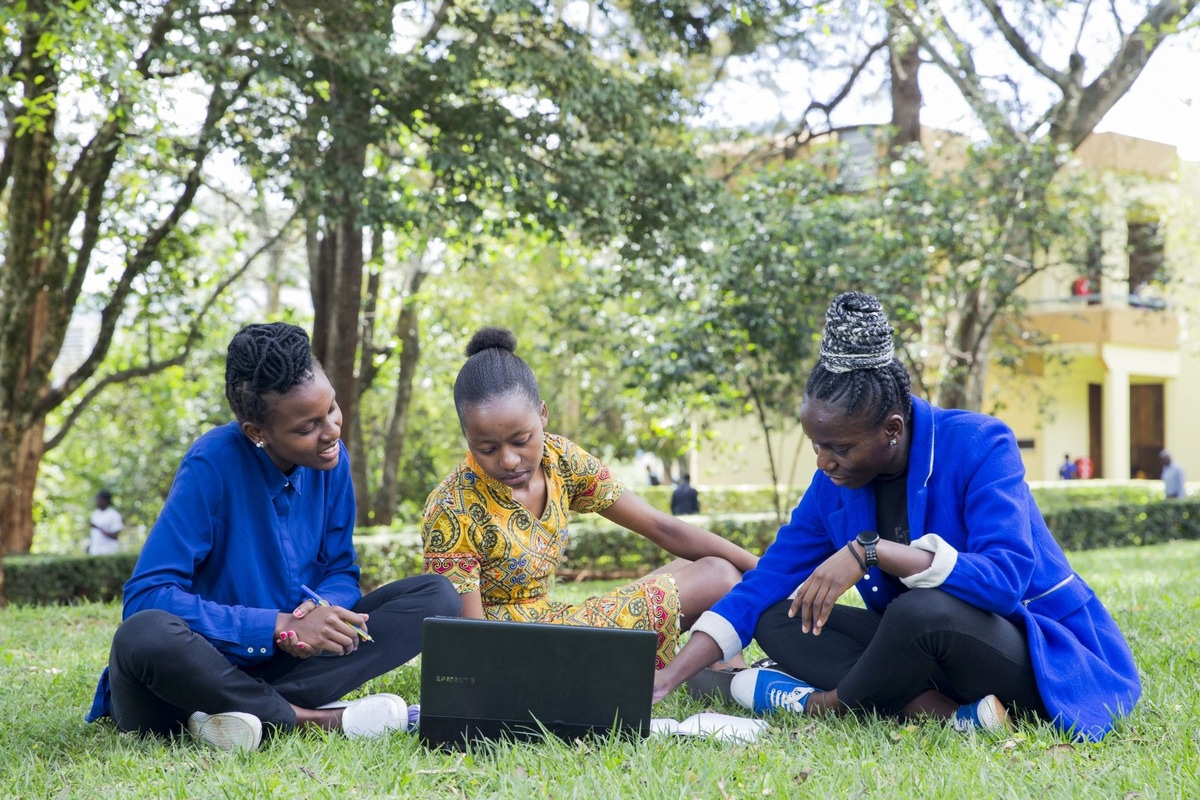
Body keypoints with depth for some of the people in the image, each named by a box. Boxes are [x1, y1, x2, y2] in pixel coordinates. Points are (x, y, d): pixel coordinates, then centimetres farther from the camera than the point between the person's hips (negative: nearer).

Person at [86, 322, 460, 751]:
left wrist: (322, 611, -19)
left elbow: (340, 573, 7)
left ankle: (259, 710, -24)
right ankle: (314, 717, -24)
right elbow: (145, 599, -23)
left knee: (436, 595, -9)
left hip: (282, 661, 5)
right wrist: (282, 626, -28)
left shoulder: (330, 459, -2)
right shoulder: (214, 464, -18)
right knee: (145, 635, -39)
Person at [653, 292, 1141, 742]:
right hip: (923, 648, 7)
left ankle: (828, 704, -7)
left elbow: (1006, 580, -32)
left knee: (923, 610, -38)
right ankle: (944, 713, -22)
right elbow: (761, 587, 1)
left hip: (1040, 658, -7)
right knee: (778, 620, -6)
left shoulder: (978, 447, -19)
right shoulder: (836, 484, -1)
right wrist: (668, 679, -8)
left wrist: (871, 551, -38)